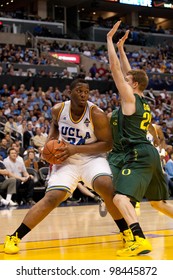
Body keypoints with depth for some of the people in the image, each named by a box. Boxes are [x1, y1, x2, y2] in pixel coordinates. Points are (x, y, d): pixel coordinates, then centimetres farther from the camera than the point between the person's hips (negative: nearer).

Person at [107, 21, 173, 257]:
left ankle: (140, 241, -38)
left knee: (120, 198, -22)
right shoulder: (143, 100, 17)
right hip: (151, 154, 10)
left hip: (139, 155, -10)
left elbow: (115, 68, -5)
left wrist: (109, 39, 2)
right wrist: (121, 47, 30)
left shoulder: (130, 97, -4)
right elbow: (128, 72, 29)